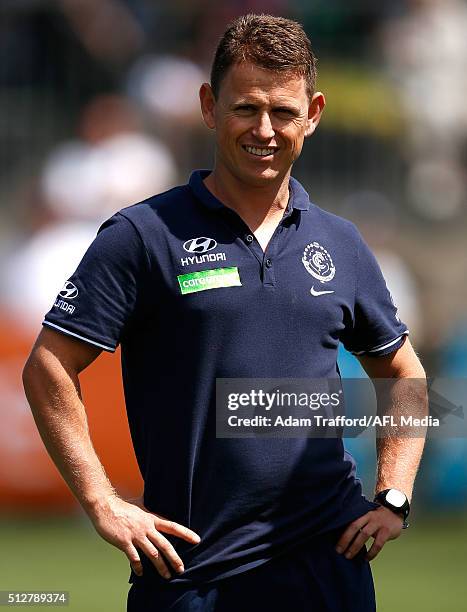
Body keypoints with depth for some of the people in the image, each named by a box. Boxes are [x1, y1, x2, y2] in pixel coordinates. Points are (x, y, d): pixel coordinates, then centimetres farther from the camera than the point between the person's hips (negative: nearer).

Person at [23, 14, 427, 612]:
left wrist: (394, 498, 10)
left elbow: (402, 373, 23)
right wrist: (104, 505, -12)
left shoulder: (339, 243, 11)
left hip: (328, 561, 3)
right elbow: (48, 368, -6)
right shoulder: (143, 236, -3)